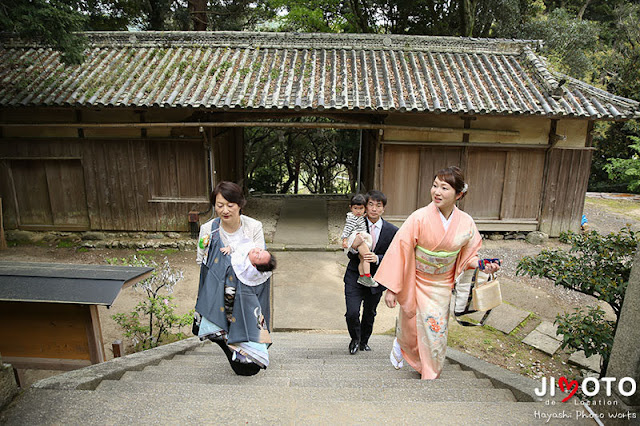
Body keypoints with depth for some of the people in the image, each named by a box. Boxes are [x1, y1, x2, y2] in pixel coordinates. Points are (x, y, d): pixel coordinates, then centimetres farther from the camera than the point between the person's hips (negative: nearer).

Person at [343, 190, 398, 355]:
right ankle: (355, 339, 24)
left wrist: (377, 259, -24)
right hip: (355, 276, -1)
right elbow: (350, 255, -5)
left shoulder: (392, 231, -7)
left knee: (369, 314, 17)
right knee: (352, 313, -9)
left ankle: (364, 341, 45)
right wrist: (354, 247, -28)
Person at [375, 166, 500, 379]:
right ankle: (400, 344, 51)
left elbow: (468, 255, 5)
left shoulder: (465, 222, -11)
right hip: (416, 284, -2)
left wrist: (483, 265, -18)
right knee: (411, 327, 13)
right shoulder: (420, 218, -22)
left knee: (435, 333, 11)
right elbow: (399, 249, -19)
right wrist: (391, 288, -18)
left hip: (442, 287, 3)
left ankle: (430, 377, 37)